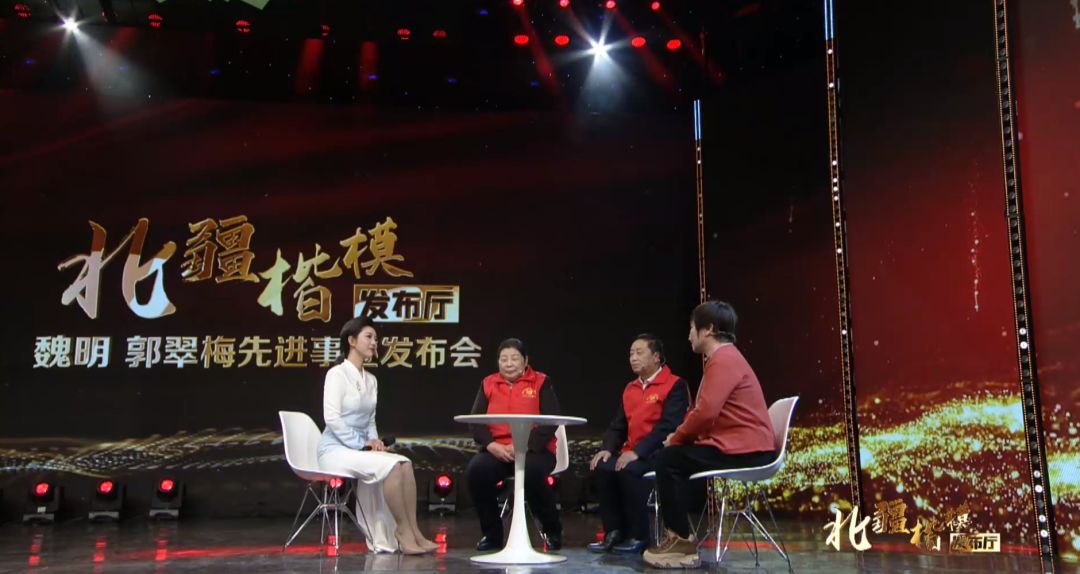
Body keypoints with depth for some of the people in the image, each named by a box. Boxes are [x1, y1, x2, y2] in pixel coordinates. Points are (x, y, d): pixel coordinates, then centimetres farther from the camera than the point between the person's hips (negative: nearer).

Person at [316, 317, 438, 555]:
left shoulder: (371, 380, 16)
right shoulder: (337, 374, -7)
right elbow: (332, 418, -16)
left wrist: (373, 441, -2)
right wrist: (361, 444, -18)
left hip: (360, 447, 7)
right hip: (335, 449, -7)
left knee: (404, 463, -20)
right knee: (390, 465, -29)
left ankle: (413, 532, -24)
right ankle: (404, 533, -21)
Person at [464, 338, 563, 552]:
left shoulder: (541, 382, 6)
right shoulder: (488, 384, 14)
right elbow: (476, 422, 5)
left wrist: (524, 445, -19)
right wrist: (491, 445, -16)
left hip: (534, 450, -3)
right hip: (497, 451, 3)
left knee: (532, 472, -35)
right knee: (476, 470, -27)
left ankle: (552, 530, -6)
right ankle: (491, 533, -5)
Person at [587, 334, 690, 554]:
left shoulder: (675, 385, -6)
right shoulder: (630, 389, 18)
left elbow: (669, 426, -18)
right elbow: (618, 426, 17)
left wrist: (637, 452, -25)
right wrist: (608, 449, -5)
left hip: (660, 454, -7)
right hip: (632, 454, 7)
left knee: (628, 470, -33)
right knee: (601, 467, -20)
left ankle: (639, 536, -18)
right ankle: (615, 532, -11)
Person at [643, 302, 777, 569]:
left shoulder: (723, 359, -15)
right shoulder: (723, 358, 19)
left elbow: (706, 412, -24)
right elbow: (705, 410, 21)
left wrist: (676, 438, -8)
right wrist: (680, 436, 7)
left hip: (745, 451, -11)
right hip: (740, 446, 11)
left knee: (669, 461, -9)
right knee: (676, 459, 16)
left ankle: (682, 540, -1)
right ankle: (679, 536, 15)